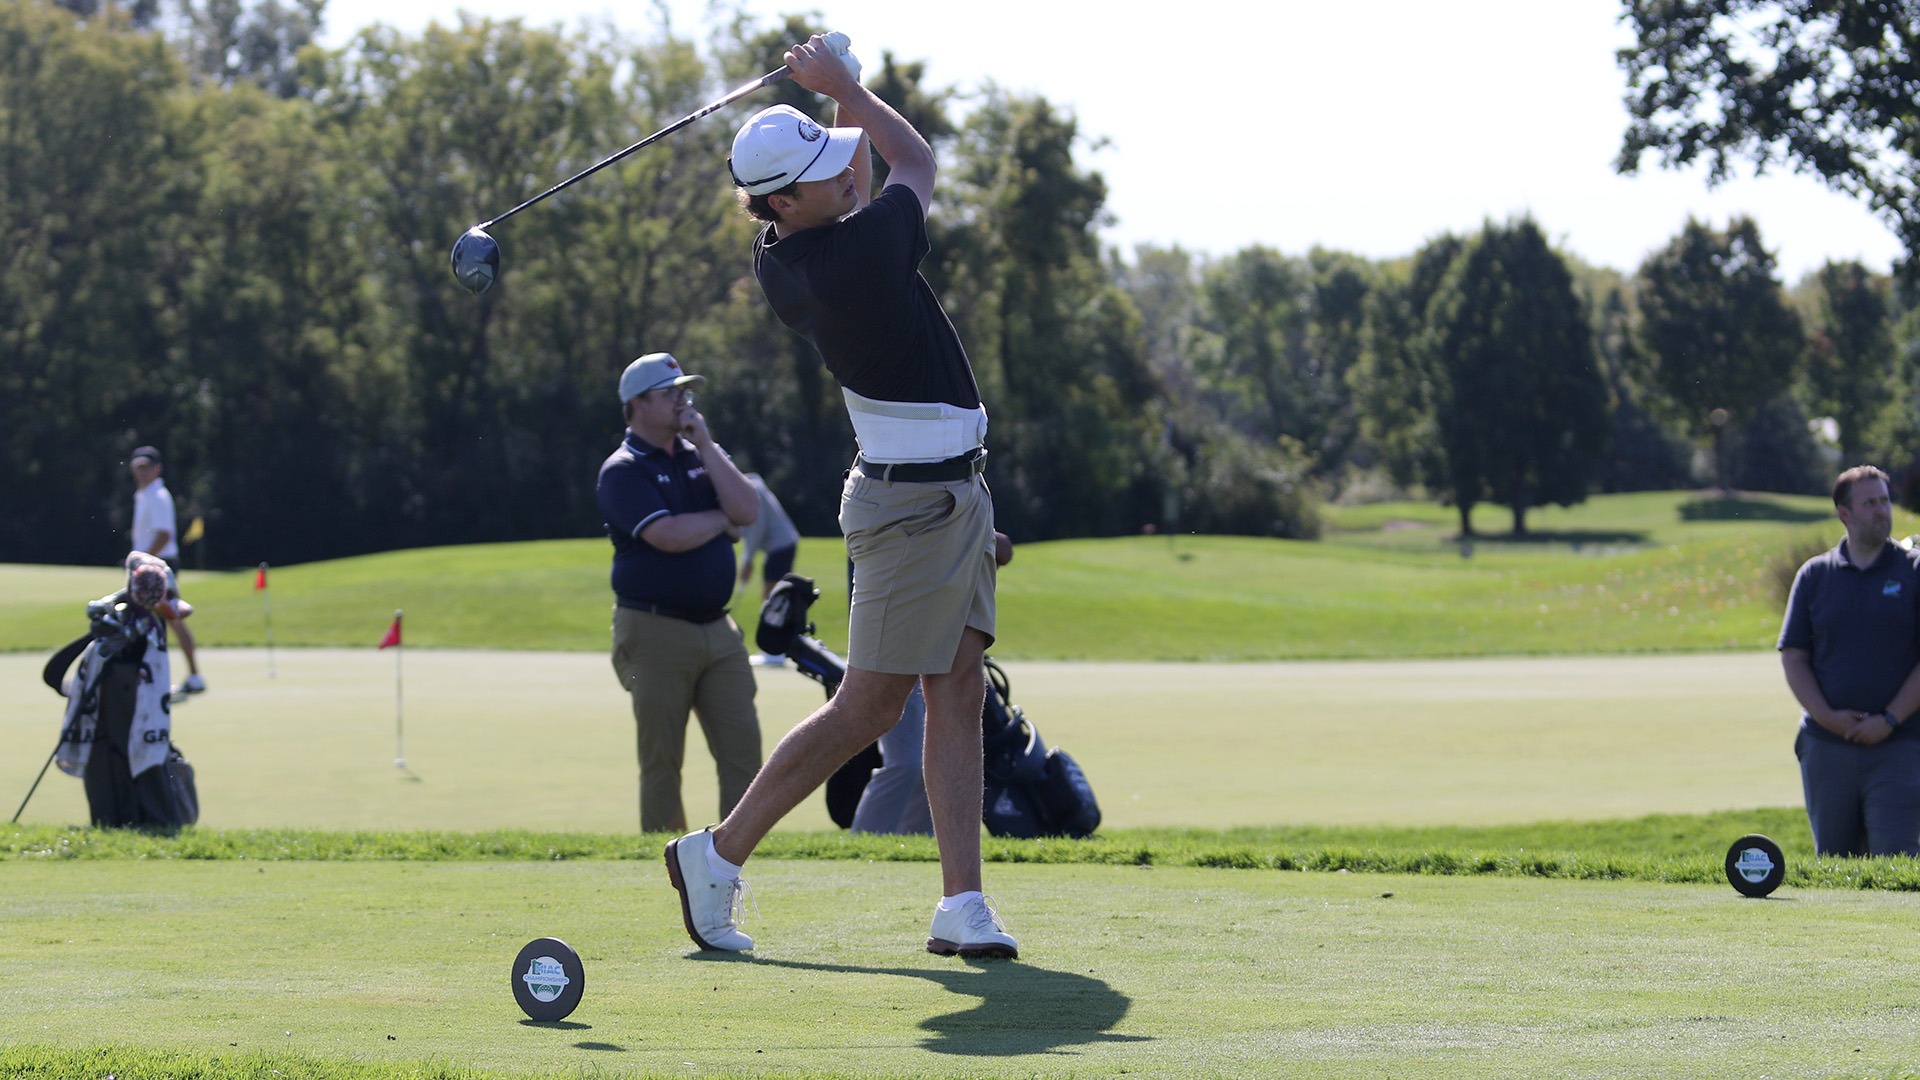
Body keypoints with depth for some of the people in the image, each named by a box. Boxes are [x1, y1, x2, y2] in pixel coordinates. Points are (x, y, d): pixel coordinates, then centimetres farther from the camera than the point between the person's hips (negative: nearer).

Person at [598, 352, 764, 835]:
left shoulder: (702, 456, 16)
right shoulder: (623, 470, -4)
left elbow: (746, 510, -1)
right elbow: (669, 535, -19)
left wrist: (705, 444, -3)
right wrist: (721, 519, -2)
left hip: (717, 628, 6)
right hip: (656, 630, -6)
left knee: (743, 749, -1)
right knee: (661, 760, 1)